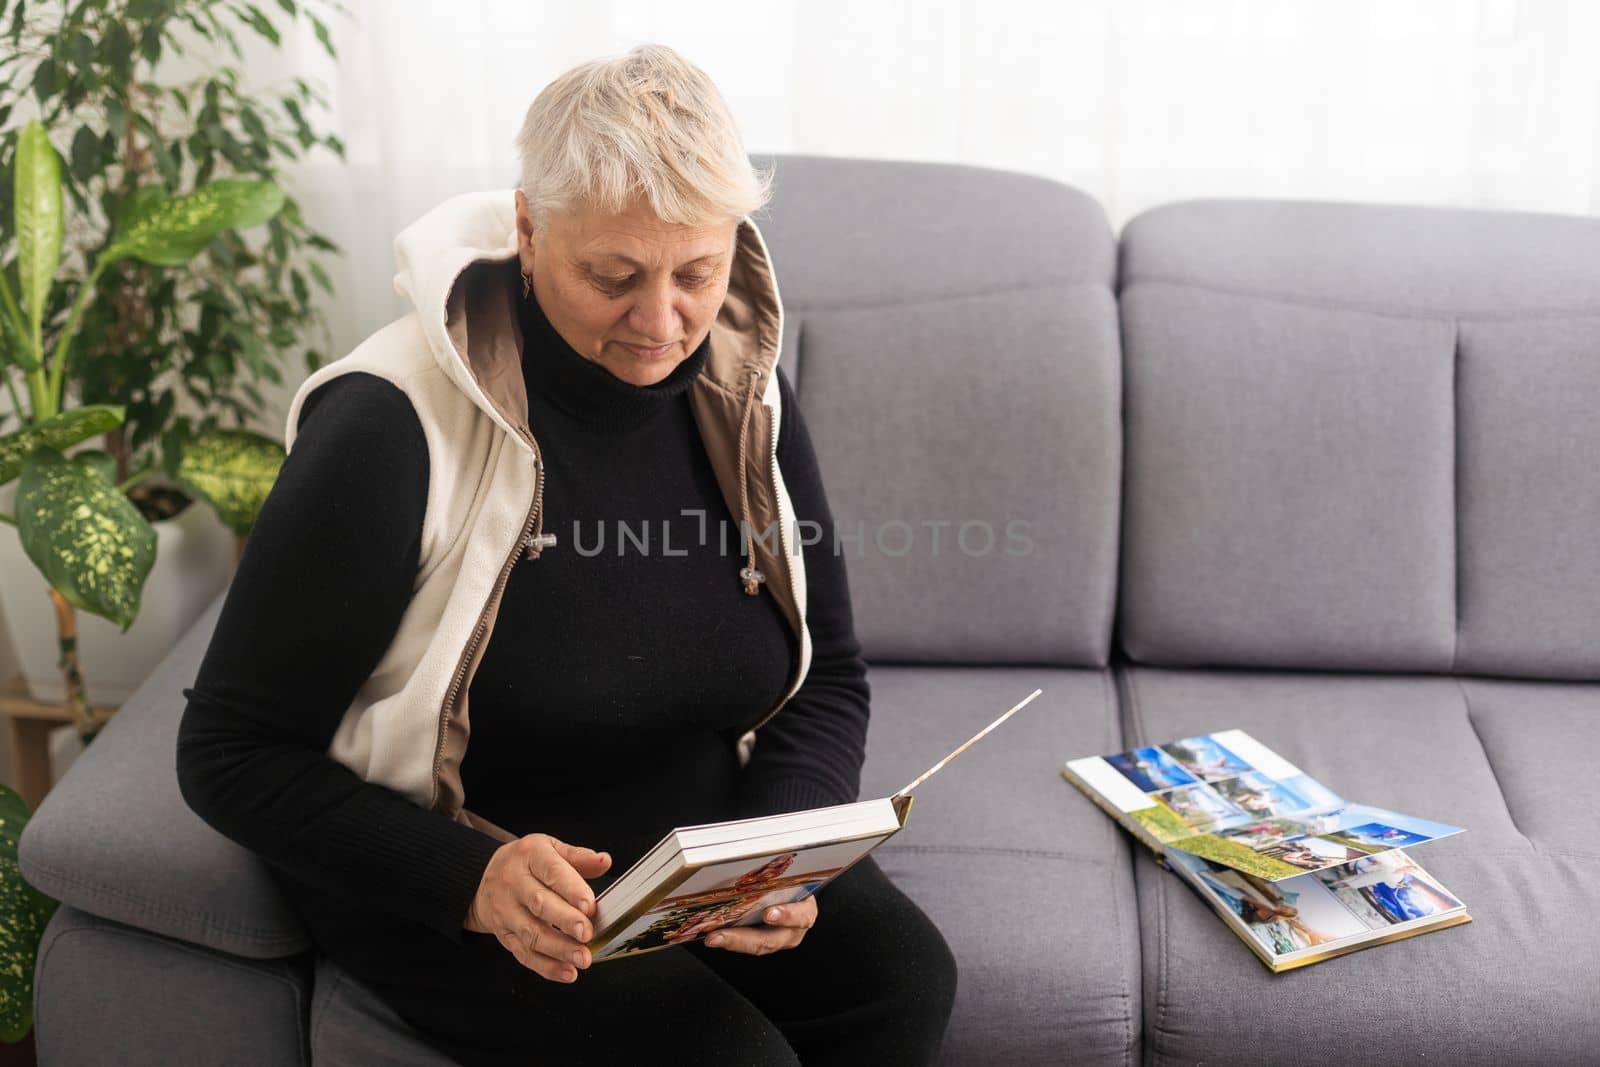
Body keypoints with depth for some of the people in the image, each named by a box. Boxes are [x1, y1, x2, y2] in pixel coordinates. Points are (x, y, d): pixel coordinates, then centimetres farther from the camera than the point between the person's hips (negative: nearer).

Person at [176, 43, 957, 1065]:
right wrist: (469, 880, -30)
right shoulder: (394, 430, -20)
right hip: (438, 882, -4)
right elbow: (232, 753, -15)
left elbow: (831, 680, 5)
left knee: (904, 980, -21)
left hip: (702, 837, 5)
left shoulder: (744, 395, -3)